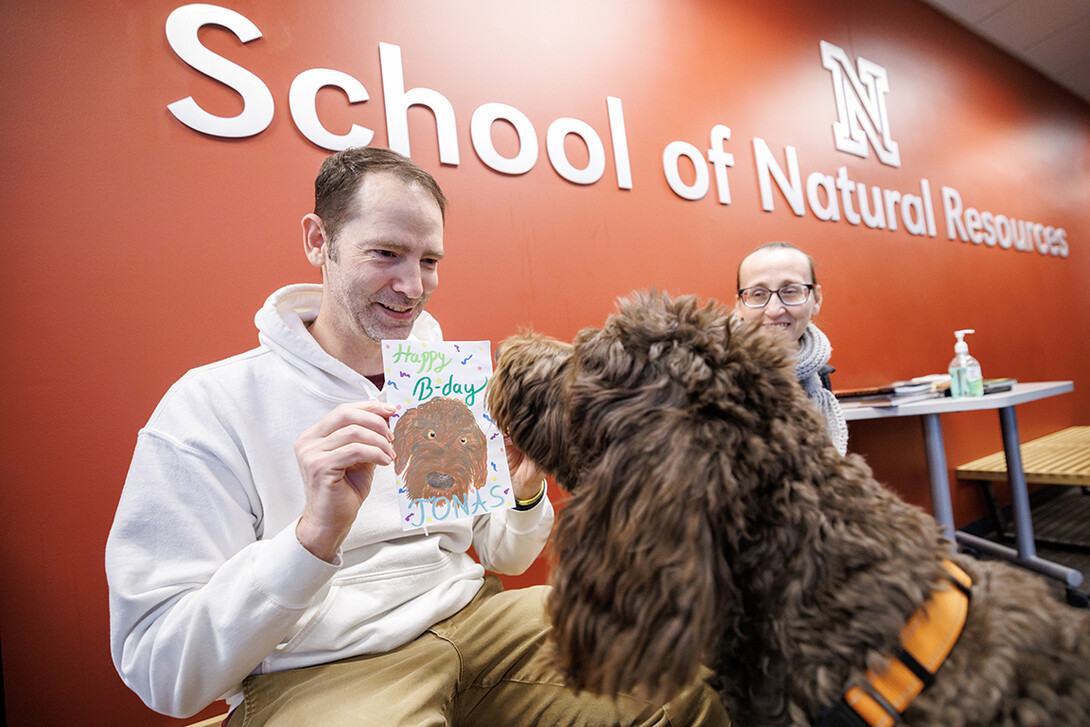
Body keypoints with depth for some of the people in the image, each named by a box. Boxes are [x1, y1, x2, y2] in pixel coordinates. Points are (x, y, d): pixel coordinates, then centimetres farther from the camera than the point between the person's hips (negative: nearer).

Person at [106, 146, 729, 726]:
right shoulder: (210, 404, -10)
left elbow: (506, 557, 9)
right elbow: (162, 677, -14)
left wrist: (525, 493, -12)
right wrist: (315, 534, -30)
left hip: (471, 616, 3)